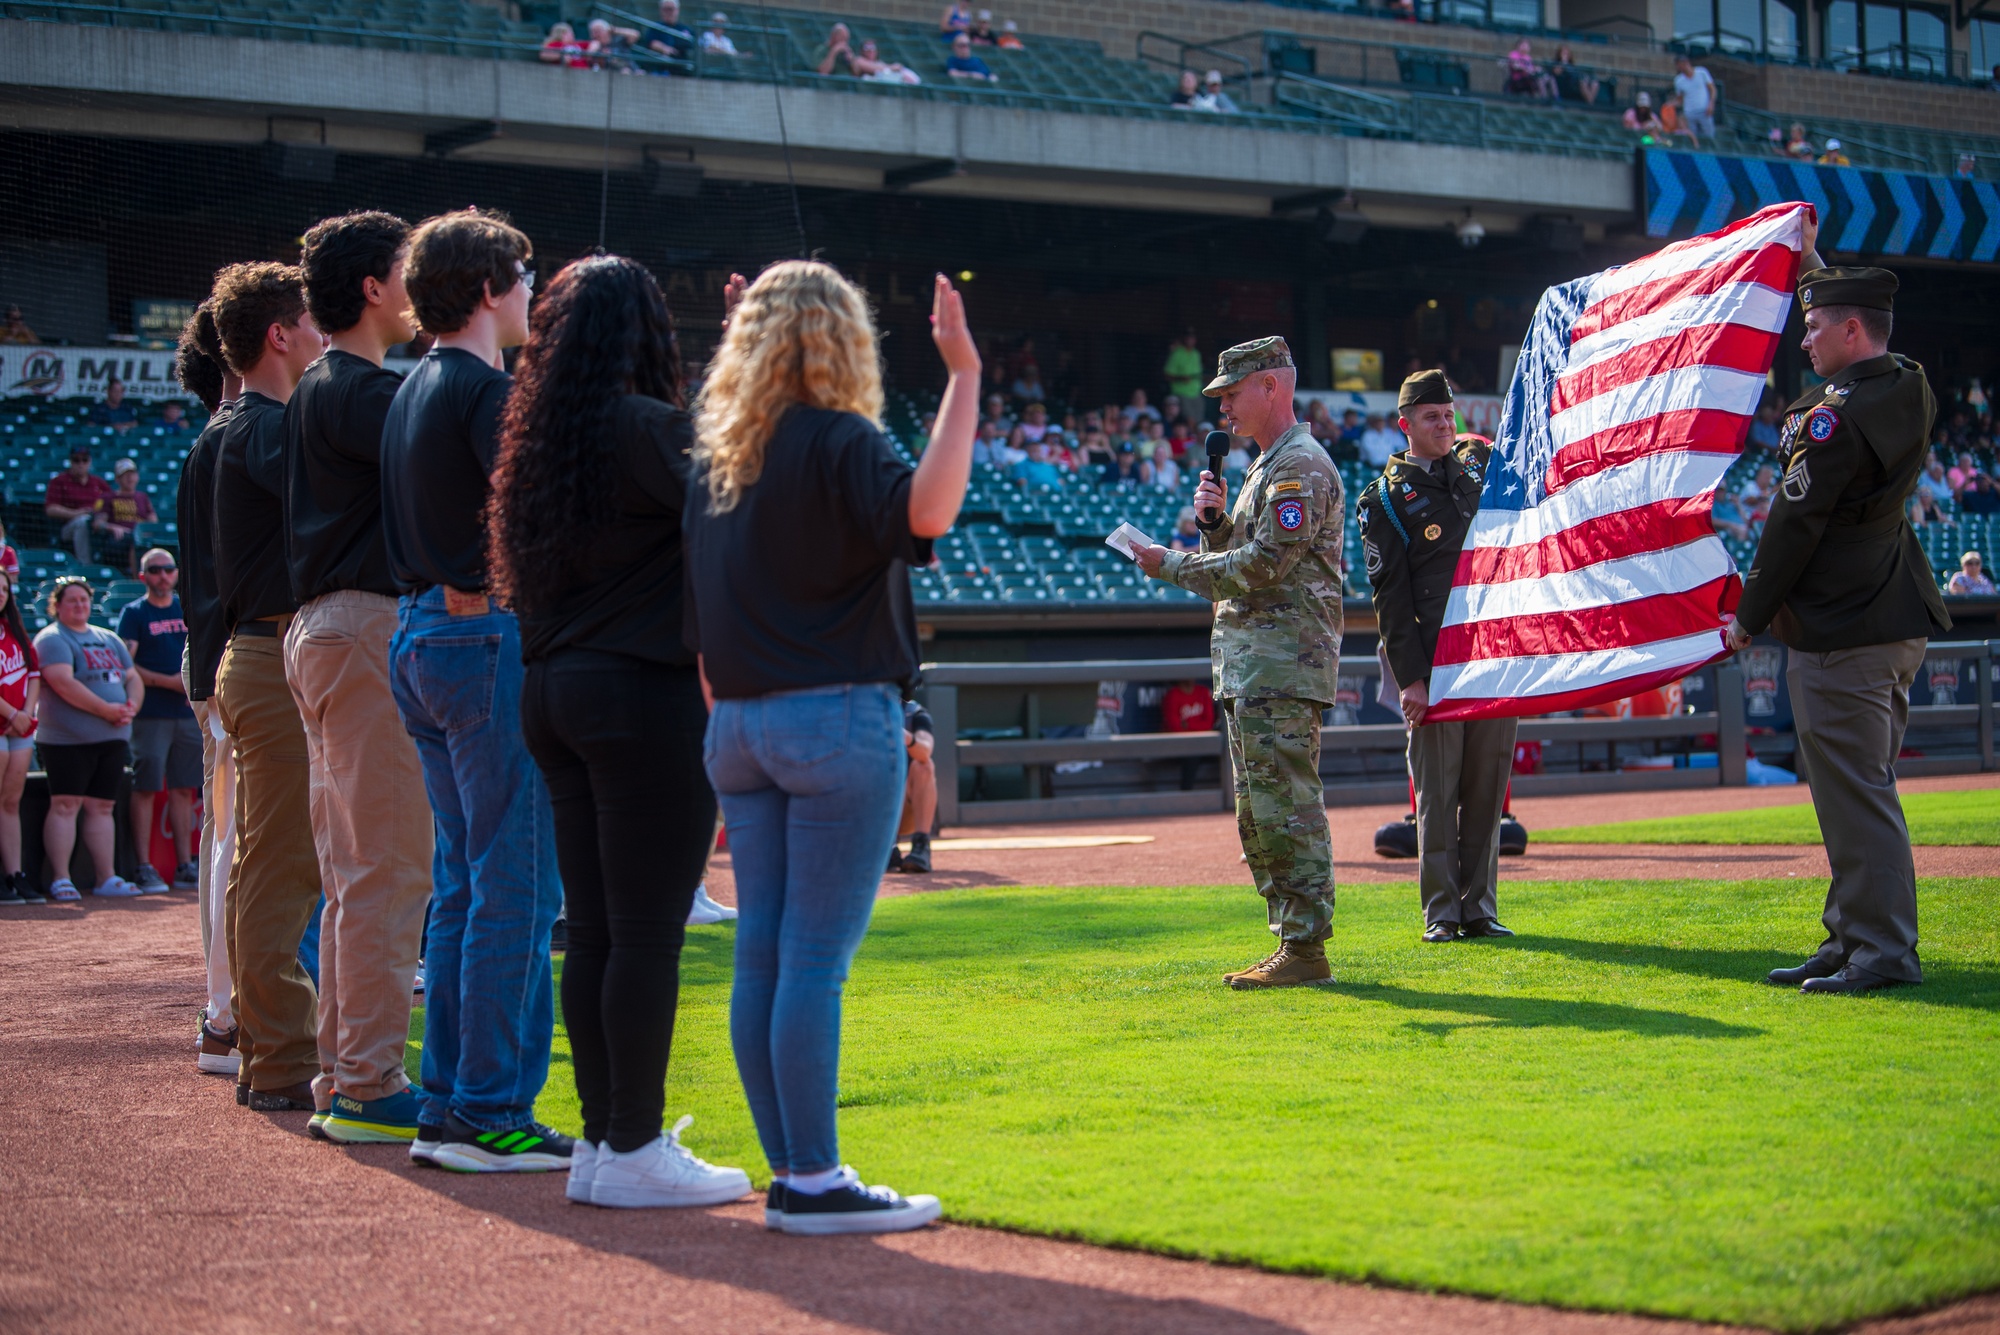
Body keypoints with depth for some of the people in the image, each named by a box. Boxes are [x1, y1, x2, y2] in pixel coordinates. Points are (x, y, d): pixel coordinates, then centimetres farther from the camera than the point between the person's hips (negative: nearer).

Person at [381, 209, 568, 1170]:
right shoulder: (486, 391, -12)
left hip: (421, 635, 10)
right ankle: (492, 1114, -5)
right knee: (517, 887, -6)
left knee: (462, 884, 13)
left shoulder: (414, 391, 16)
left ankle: (446, 1107, 15)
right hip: (491, 636, -10)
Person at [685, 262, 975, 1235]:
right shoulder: (835, 441, -9)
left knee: (761, 953, 8)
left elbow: (700, 625, 15)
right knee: (816, 956, -6)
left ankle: (790, 1173, 14)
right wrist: (964, 375, -24)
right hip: (837, 718, -7)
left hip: (740, 724, 7)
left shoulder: (714, 455, 12)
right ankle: (813, 1182, -3)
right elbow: (924, 511, -29)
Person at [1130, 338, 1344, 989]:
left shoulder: (1301, 465, -11)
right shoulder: (1267, 467, 22)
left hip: (1284, 668, -11)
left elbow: (1264, 565, -19)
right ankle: (1291, 943, 16)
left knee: (1288, 810, -11)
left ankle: (1306, 949, -9)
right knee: (1259, 818, 11)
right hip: (1249, 668, 11)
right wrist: (1216, 521, 5)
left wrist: (1171, 565, -11)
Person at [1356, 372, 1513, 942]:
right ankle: (1441, 913, 5)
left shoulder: (1481, 462, 14)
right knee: (1438, 788, -2)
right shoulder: (1384, 498, 2)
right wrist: (1410, 677, -11)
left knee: (1488, 783, 5)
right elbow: (1389, 595, -4)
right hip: (1433, 662, -4)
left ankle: (1480, 907, 12)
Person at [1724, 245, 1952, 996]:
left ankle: (1881, 949, -5)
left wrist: (1748, 618, -6)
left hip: (1840, 636, -10)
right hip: (1900, 622, 10)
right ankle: (1852, 937, 21)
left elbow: (1793, 527, -15)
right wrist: (1811, 261, 36)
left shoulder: (1836, 416, -18)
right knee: (1865, 788, 14)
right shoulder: (1911, 392, 8)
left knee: (1854, 794, -7)